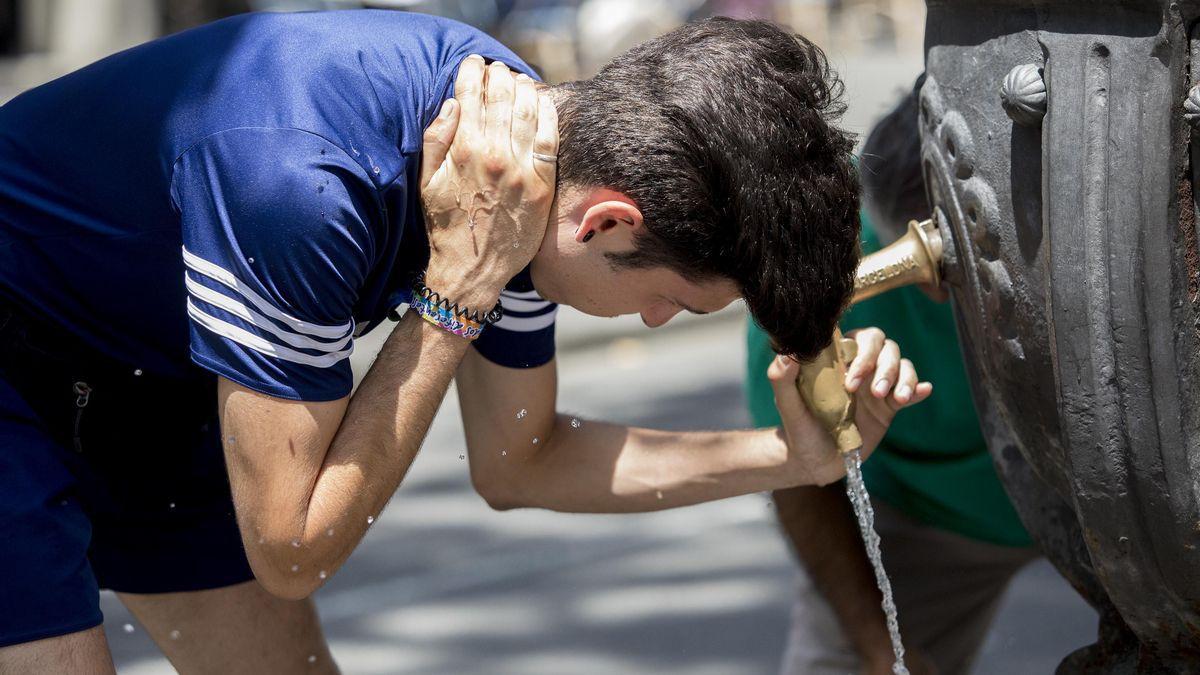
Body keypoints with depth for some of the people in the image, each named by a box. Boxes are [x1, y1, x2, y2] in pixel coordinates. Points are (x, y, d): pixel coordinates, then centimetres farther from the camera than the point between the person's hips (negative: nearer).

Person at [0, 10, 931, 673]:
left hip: (148, 395, 8)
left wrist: (791, 457, -8)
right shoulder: (303, 185, -38)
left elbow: (516, 463, 3)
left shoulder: (514, 174, -12)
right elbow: (291, 552, -28)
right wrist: (458, 291, -31)